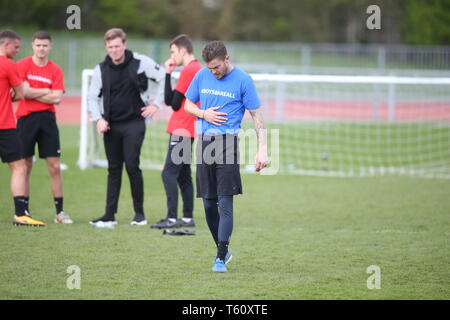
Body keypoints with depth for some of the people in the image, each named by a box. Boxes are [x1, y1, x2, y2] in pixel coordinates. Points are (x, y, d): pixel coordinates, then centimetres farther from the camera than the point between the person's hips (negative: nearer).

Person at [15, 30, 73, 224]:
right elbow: (24, 92, -11)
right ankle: (23, 210, 10)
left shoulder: (55, 70, 6)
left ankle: (60, 211, 4)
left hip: (47, 119, 2)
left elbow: (57, 98, -5)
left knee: (54, 166, -1)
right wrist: (46, 92, -3)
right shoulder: (23, 65, 1)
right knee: (25, 166, 2)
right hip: (26, 119, -2)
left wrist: (32, 94, -6)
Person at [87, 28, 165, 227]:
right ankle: (109, 216, 6)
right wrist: (98, 119, -6)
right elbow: (93, 97, 9)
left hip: (134, 123, -4)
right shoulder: (101, 69, 3)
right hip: (111, 125, 4)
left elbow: (164, 78, 2)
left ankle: (139, 212, 2)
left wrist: (156, 104, 0)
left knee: (132, 165, -11)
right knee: (114, 169, 6)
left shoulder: (140, 63, -6)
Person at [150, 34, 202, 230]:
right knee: (183, 175, 13)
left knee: (169, 173, -11)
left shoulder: (188, 71, -14)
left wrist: (168, 74, 0)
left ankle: (171, 218, -15)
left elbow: (172, 102, -13)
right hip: (188, 131, 10)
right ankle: (188, 218, 14)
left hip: (180, 131, -10)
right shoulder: (199, 69, 16)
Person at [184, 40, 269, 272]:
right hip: (205, 142, 5)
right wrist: (204, 114, -2)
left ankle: (221, 259, -9)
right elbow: (188, 105, 20)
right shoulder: (202, 76, 9)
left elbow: (257, 116, -1)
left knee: (225, 203, -10)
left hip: (228, 142, -4)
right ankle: (223, 250, 23)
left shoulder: (243, 80, -3)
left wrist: (262, 150, -8)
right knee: (208, 203, 6)